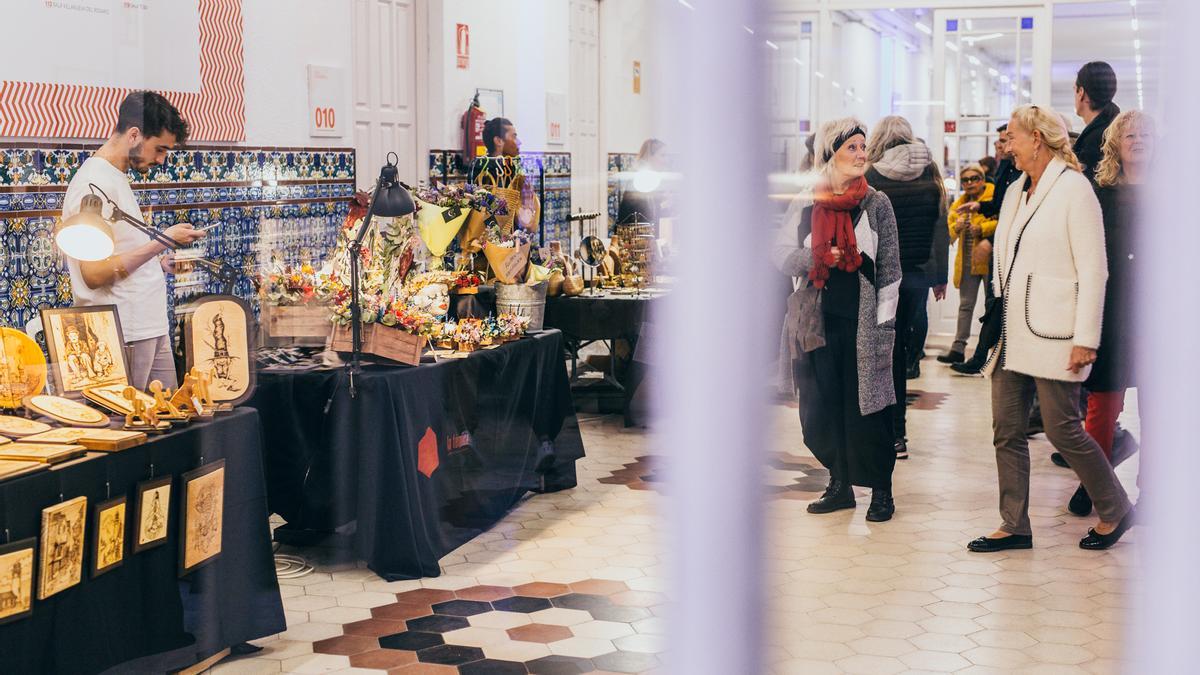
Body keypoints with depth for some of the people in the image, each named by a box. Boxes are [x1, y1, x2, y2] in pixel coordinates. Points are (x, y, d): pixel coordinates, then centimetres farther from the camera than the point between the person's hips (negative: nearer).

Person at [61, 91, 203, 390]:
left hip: (152, 329, 10)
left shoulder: (116, 178, 17)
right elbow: (95, 273, -22)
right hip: (124, 337, -10)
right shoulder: (94, 184, -15)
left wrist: (157, 262, 11)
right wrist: (162, 241, -18)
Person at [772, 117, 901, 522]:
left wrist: (884, 320, -4)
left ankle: (881, 490, 10)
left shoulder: (877, 204, 2)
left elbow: (889, 267, 1)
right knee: (822, 405, 6)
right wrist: (817, 258, -13)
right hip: (818, 318, 2)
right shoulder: (804, 204, 6)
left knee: (866, 405, -1)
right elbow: (780, 254, 5)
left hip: (862, 319, -2)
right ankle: (840, 485, 19)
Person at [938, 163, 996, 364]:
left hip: (989, 259, -6)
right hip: (966, 261, 6)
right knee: (965, 304, 9)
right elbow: (949, 229, 13)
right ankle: (958, 348, 11)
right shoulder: (959, 204, 15)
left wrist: (982, 229, -25)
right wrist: (957, 227, -8)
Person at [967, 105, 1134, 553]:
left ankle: (1116, 510, 17)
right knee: (1007, 431, 6)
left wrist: (1085, 338, -17)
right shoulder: (1016, 192, 15)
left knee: (1062, 429, -3)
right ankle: (1014, 525, 14)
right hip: (1013, 333, 8)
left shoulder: (1073, 188, -9)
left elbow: (1092, 270, -13)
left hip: (1052, 336, -8)